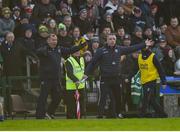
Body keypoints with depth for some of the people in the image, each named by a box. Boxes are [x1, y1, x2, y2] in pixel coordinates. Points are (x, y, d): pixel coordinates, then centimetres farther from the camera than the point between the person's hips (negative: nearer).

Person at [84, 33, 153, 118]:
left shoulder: (119, 49, 7)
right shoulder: (101, 51, -4)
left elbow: (132, 49, 16)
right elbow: (93, 63, -3)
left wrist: (144, 45, 19)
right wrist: (86, 73, -11)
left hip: (116, 79, 5)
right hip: (105, 79, -4)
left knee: (117, 98, 9)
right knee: (103, 98, -10)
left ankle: (114, 115, 22)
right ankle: (100, 115, -7)